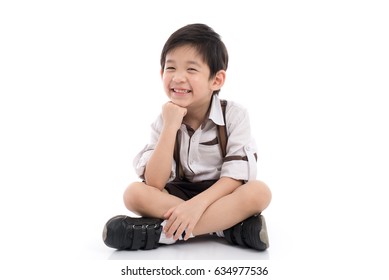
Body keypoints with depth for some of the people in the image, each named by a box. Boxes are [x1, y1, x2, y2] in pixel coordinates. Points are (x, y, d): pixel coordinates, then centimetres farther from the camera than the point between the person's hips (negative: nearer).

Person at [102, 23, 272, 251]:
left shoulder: (234, 114, -10)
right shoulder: (164, 121, -4)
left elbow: (237, 175, -17)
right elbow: (155, 184, -17)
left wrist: (198, 203, -31)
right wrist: (170, 127, -23)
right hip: (178, 195, 2)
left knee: (259, 192, -32)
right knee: (135, 193, -24)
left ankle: (162, 231, -32)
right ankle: (230, 224, -27)